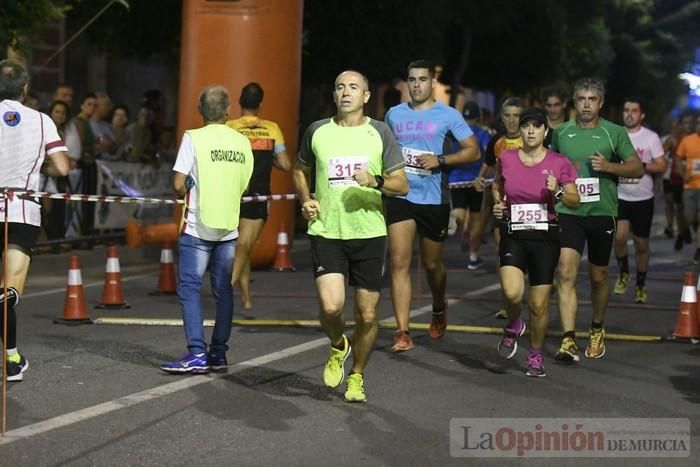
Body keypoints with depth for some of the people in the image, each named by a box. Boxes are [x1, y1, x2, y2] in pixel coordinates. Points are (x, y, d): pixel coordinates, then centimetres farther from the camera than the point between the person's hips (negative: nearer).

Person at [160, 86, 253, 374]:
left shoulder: (194, 138, -8)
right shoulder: (242, 142, 5)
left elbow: (179, 184, -11)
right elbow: (243, 185, 11)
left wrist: (185, 194, 9)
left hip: (197, 226, -4)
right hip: (228, 226, 4)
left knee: (189, 288, -3)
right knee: (223, 290, 10)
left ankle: (197, 353, -11)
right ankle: (218, 353, 13)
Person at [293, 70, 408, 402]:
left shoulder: (380, 133, 2)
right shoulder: (317, 131, 5)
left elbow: (402, 185, 2)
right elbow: (300, 170, 22)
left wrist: (376, 181, -17)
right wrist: (305, 199, 4)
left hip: (369, 234, 0)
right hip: (326, 233, 0)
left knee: (367, 315, 3)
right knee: (330, 306, -17)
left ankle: (356, 377, 25)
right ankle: (338, 347, 17)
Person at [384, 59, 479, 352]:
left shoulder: (448, 116, -1)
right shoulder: (394, 114, 9)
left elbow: (473, 151, -3)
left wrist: (440, 160, -16)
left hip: (434, 199, -2)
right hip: (400, 196, 2)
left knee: (432, 263, 12)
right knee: (399, 262, -11)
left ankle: (439, 309, 44)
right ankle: (402, 332, -12)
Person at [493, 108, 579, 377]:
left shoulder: (559, 163, -2)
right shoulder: (506, 159, 2)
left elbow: (575, 201, 2)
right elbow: (497, 185, 22)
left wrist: (558, 192, -17)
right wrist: (497, 203, 3)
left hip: (545, 237, 0)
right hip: (513, 236, 0)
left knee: (539, 305, 1)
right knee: (512, 292, -23)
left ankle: (535, 356, 24)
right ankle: (513, 326, 12)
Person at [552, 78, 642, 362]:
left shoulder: (614, 133, 1)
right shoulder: (561, 133, 6)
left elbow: (638, 169, 0)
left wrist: (609, 166, -16)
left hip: (602, 213, 0)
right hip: (568, 213, 0)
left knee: (598, 277, 13)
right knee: (565, 272, -16)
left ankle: (597, 330, 37)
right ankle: (569, 341, -20)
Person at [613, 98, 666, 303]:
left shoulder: (651, 138, -3)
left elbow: (661, 166, -6)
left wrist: (640, 166, -20)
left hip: (643, 199, -1)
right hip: (620, 196, 1)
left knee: (641, 244, 6)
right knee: (620, 236, -19)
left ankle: (641, 285, 23)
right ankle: (623, 272, 8)